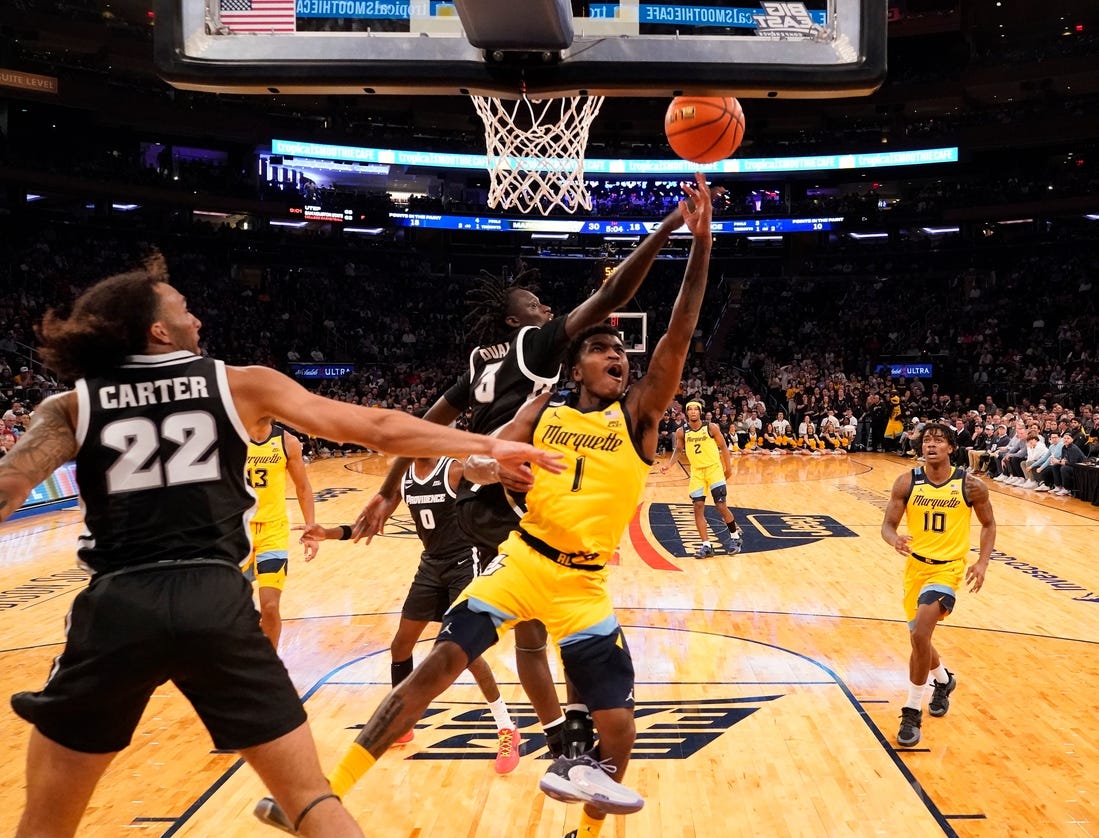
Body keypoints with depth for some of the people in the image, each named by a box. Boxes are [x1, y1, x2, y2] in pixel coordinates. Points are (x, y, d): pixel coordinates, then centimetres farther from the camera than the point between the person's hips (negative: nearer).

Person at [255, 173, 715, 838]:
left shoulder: (638, 414, -3)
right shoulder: (545, 408, 3)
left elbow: (679, 337, -15)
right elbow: (479, 461, 1)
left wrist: (701, 244, -22)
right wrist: (492, 463, -23)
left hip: (584, 583, 0)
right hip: (522, 560, 1)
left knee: (619, 730, -4)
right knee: (438, 666, -10)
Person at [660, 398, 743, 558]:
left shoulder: (711, 427, -8)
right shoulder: (681, 432, -3)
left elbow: (723, 447, 1)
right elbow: (678, 450, 13)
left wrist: (728, 467, -1)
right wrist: (669, 464, -2)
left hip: (714, 468, -3)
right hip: (696, 472, 3)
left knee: (721, 505, -8)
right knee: (698, 507, -4)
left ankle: (735, 537, 16)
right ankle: (706, 545, 3)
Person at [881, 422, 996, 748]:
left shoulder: (970, 485, -9)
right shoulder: (907, 482, -7)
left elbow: (988, 524, 6)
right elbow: (888, 525, -6)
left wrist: (982, 562, -6)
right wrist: (895, 540, -29)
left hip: (948, 569, -4)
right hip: (915, 566, 4)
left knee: (920, 635, -22)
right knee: (919, 639, 18)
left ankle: (912, 712, -6)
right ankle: (943, 680, 52)